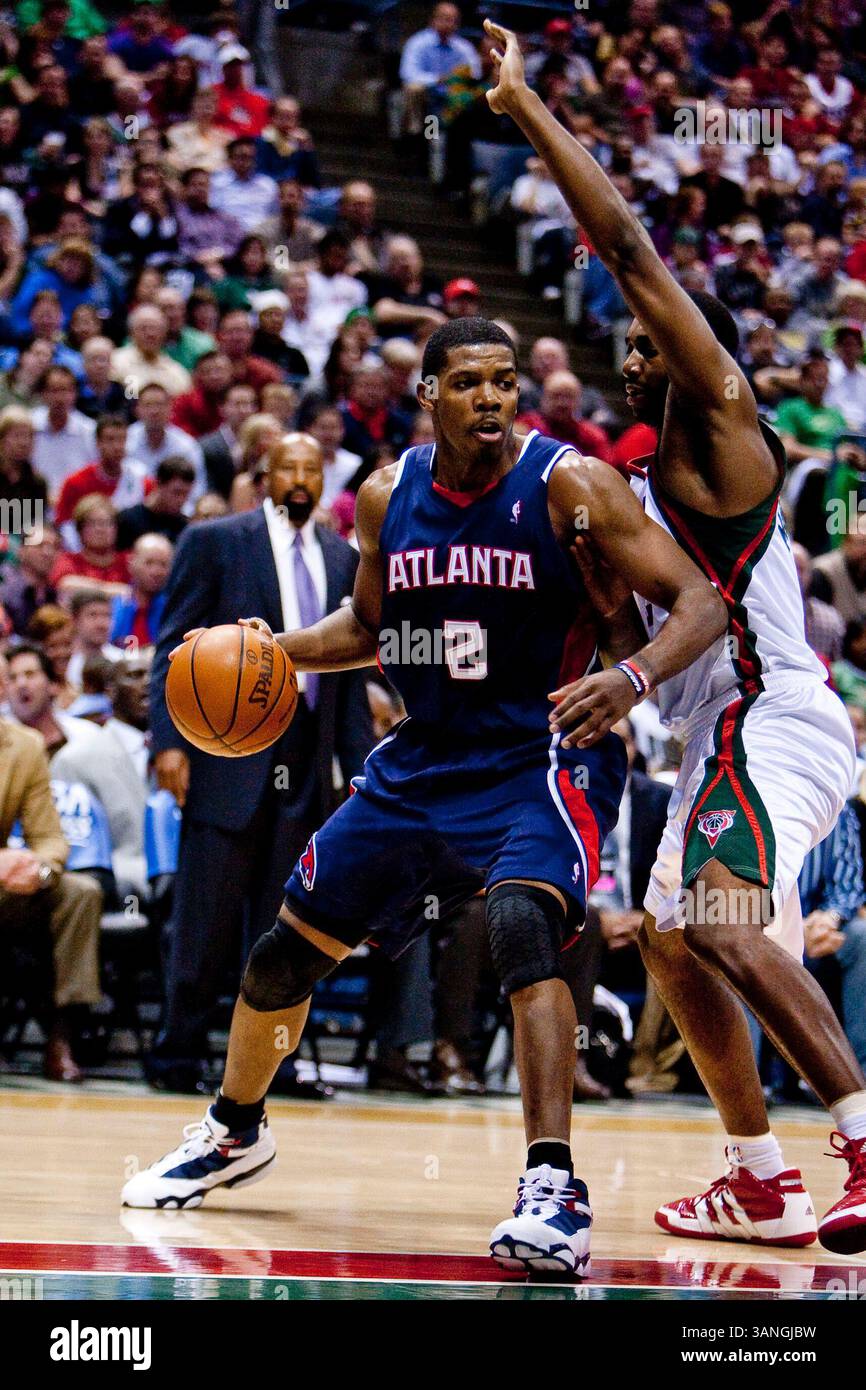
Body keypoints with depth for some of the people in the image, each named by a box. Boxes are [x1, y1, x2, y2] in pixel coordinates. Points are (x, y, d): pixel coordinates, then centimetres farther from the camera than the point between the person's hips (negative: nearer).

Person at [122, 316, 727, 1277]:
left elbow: (700, 603, -18)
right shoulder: (387, 499, -1)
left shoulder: (568, 486, -16)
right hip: (425, 758, 6)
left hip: (543, 756, -6)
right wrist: (274, 652, 0)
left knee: (520, 921, -34)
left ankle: (553, 1192, -36)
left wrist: (631, 680, -38)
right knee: (289, 943, 12)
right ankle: (234, 1132, 39)